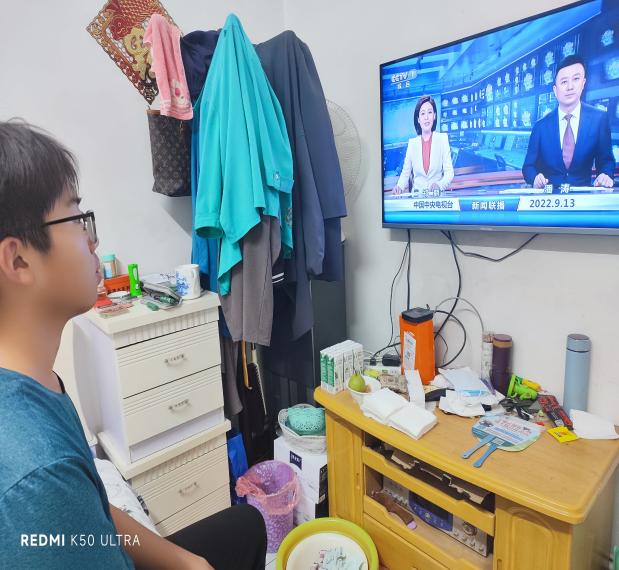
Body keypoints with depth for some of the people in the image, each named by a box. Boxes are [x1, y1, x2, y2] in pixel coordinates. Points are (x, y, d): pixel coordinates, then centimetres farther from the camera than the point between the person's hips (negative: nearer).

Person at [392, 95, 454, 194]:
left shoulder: (443, 138, 6)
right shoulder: (412, 143, 10)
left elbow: (449, 172, 1)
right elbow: (405, 173, 9)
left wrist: (439, 185, -19)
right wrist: (400, 186, -12)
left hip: (437, 195, -1)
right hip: (417, 194, 1)